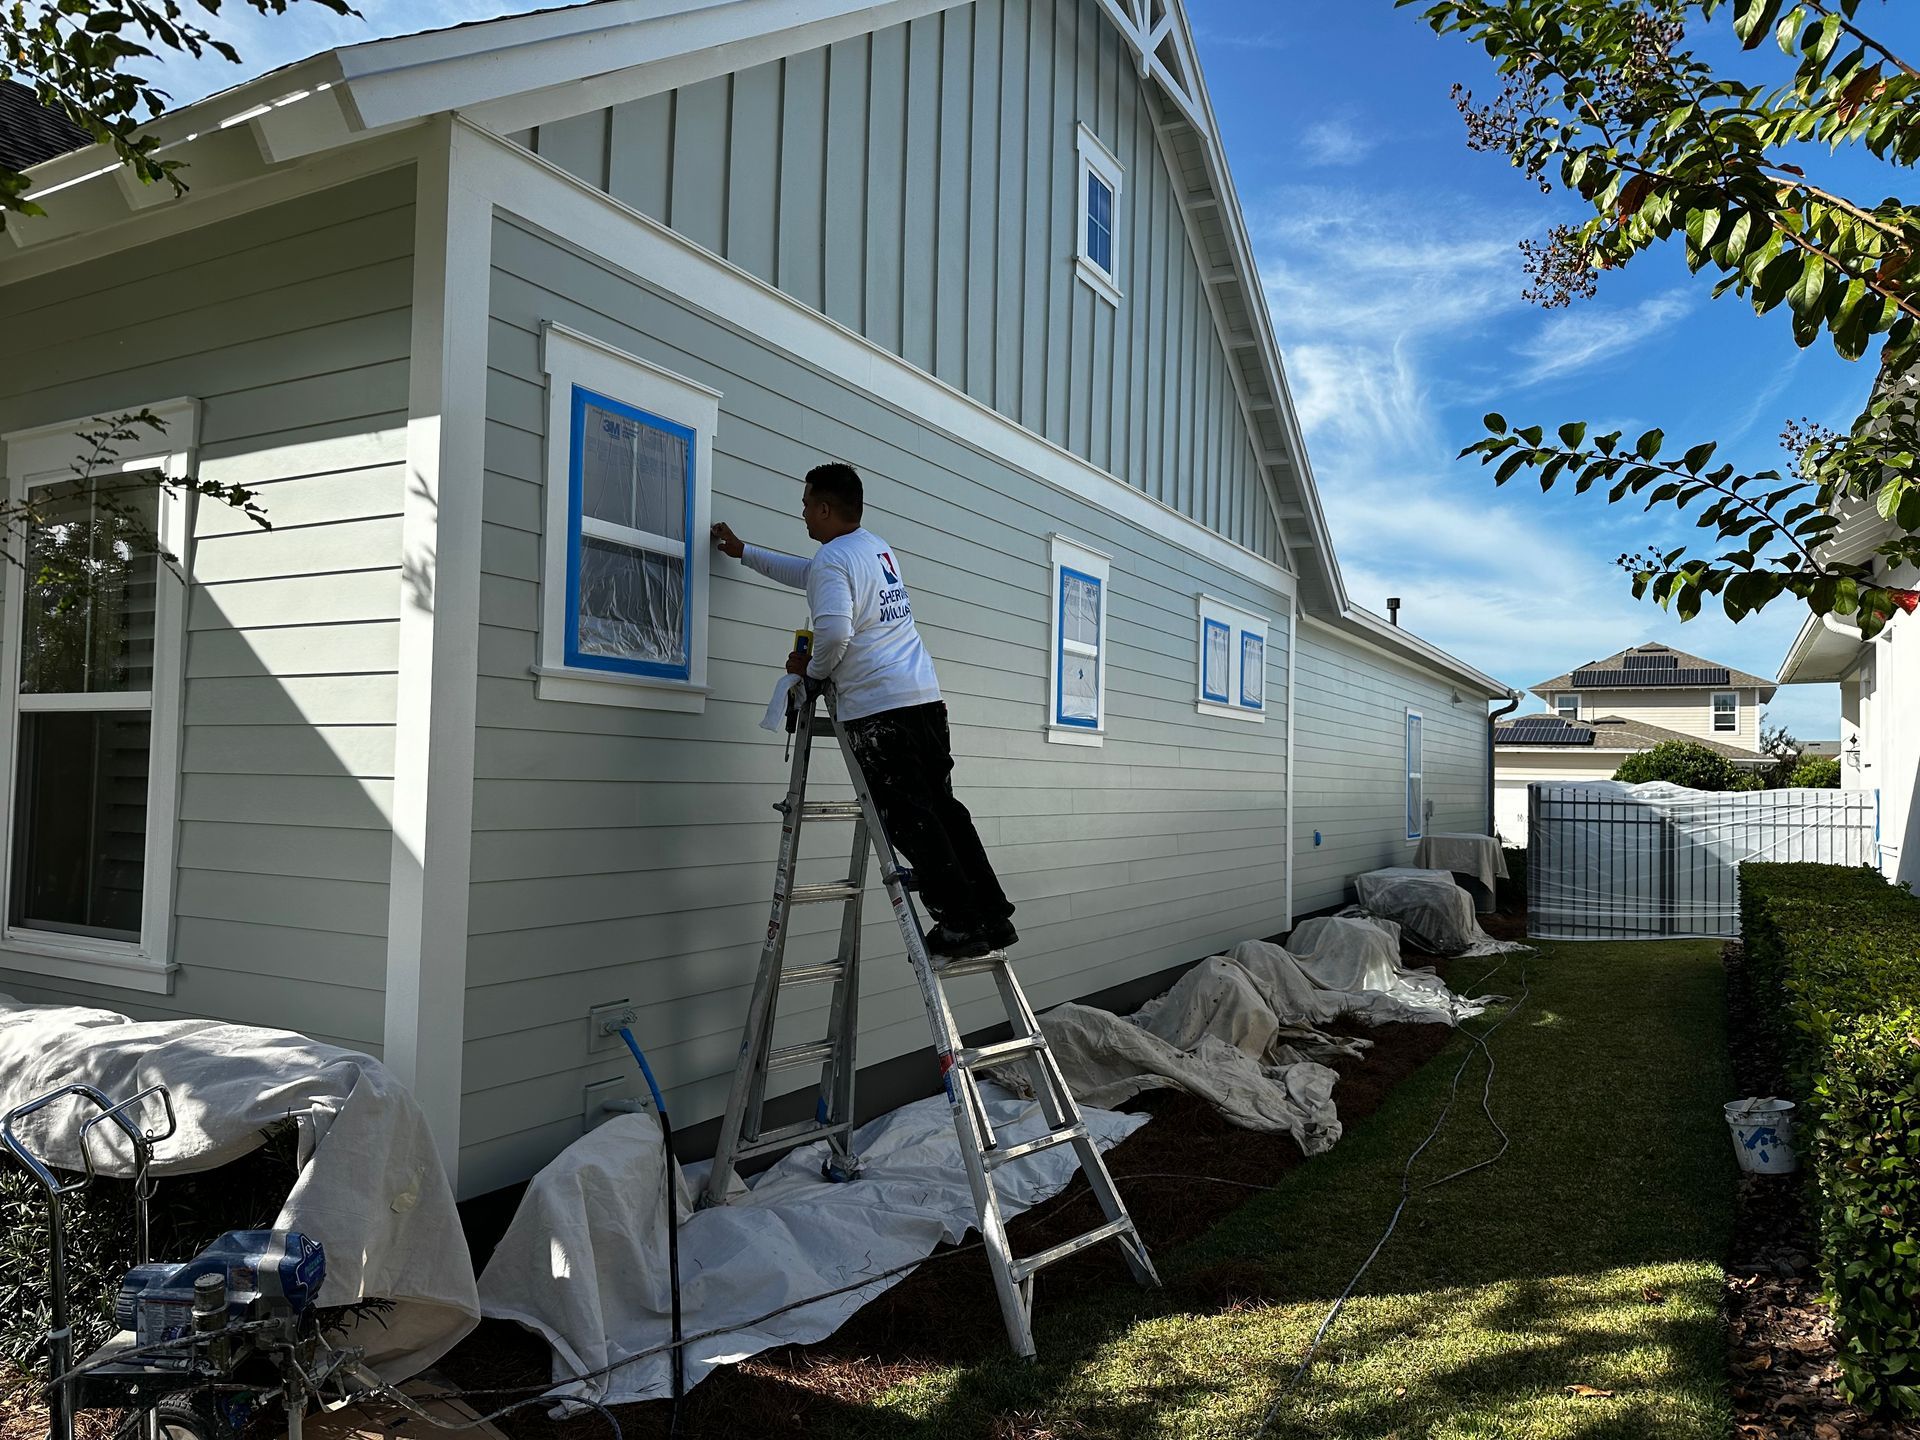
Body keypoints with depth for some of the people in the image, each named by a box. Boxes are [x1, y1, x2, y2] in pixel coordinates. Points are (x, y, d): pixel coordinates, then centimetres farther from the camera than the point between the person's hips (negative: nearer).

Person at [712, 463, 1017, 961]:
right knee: (942, 808, 11)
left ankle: (959, 926, -5)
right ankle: (993, 918, 12)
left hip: (877, 707, -9)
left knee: (909, 820, -5)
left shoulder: (832, 558, -7)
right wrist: (743, 552, 45)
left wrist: (811, 669, -1)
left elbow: (834, 633, -23)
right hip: (925, 695, 9)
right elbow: (809, 575, 38)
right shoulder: (877, 547, 22)